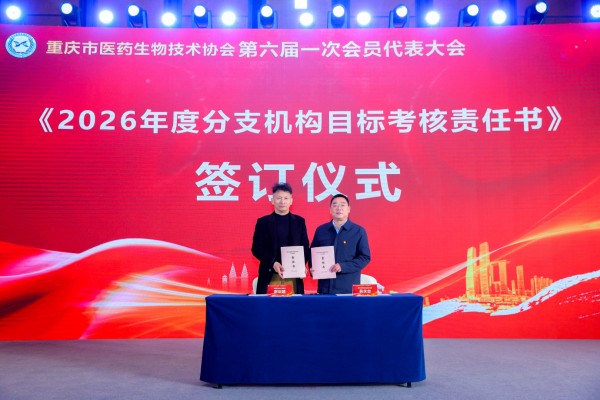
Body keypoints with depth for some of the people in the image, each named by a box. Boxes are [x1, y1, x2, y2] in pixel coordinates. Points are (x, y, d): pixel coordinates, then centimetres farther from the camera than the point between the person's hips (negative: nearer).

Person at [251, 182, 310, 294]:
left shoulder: (299, 221, 12)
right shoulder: (263, 222, 7)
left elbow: (305, 248, 10)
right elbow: (256, 248, 1)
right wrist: (273, 263, -14)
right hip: (270, 276, -1)